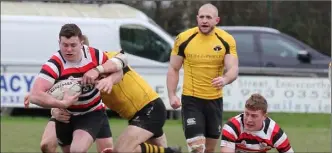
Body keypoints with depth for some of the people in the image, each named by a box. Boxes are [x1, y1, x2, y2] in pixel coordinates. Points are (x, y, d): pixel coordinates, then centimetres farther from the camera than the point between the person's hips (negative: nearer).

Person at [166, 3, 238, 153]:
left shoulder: (227, 40, -5)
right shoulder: (184, 39, -6)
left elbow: (233, 69, -10)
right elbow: (173, 69, 2)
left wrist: (225, 79, -34)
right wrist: (172, 95, -10)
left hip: (215, 100, 3)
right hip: (191, 100, -3)